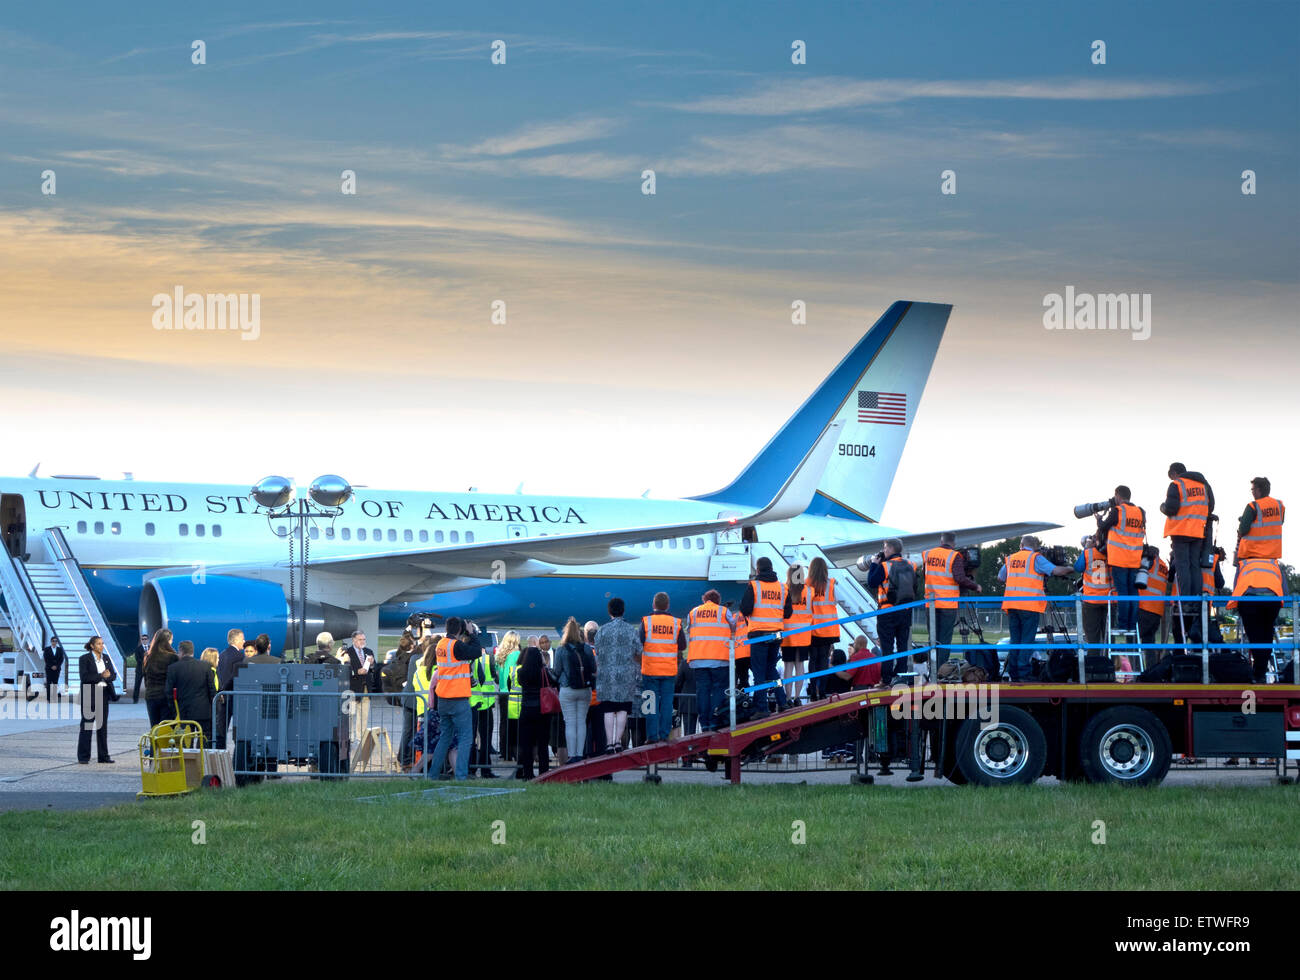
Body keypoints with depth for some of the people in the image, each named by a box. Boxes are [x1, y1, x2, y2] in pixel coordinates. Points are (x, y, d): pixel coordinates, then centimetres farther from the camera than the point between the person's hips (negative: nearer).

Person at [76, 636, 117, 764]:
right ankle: (83, 757, -1)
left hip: (103, 694, 5)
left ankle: (103, 756, 12)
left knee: (103, 725, 7)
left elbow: (113, 675, 9)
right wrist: (101, 676, -18)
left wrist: (107, 676, -13)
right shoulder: (85, 659, -4)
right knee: (87, 725, -4)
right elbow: (85, 677, -14)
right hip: (89, 695, -5)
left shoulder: (106, 658, 13)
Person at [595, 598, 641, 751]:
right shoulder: (630, 629, -1)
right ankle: (618, 740, -4)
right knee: (622, 710, 3)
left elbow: (597, 654, 3)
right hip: (627, 675, -1)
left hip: (607, 673, 1)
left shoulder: (602, 630, 1)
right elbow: (639, 653, 1)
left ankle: (609, 742, -3)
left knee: (609, 711, 2)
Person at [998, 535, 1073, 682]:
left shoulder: (1010, 559, 15)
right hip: (1029, 604, -5)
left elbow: (1000, 578, 27)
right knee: (1027, 640, -3)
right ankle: (1023, 674, -9)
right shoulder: (1036, 558, -2)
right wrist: (1071, 569, 7)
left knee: (1015, 639, 9)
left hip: (1011, 604, 5)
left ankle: (1013, 675, 6)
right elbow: (1056, 571, -10)